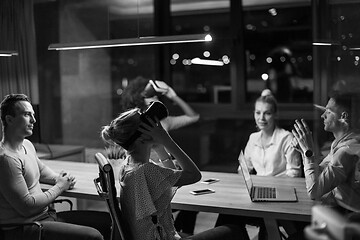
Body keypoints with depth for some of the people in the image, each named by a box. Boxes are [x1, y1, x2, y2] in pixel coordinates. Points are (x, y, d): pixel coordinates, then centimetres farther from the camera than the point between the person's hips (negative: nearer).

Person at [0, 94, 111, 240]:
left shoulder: (27, 145, 10)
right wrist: (59, 187, -10)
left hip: (45, 214, 10)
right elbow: (27, 207, -22)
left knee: (107, 220, 5)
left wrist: (59, 178, 9)